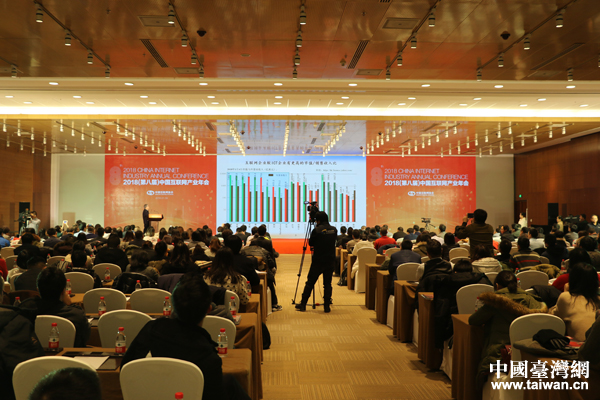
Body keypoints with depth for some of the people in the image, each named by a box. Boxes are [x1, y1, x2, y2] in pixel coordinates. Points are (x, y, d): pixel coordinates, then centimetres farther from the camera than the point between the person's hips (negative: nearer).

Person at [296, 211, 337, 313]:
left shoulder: (317, 230, -11)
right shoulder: (334, 229, 4)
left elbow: (310, 243, -2)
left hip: (318, 261, -4)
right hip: (330, 261, 4)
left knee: (310, 283, 4)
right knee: (327, 284, 8)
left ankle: (303, 304, 10)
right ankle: (327, 306, 8)